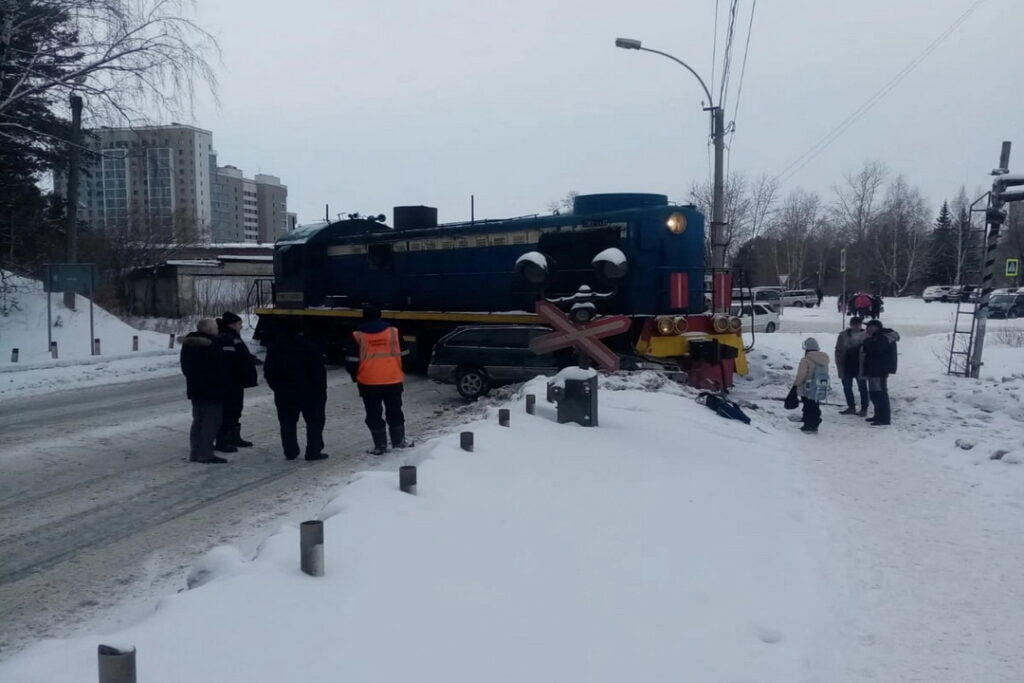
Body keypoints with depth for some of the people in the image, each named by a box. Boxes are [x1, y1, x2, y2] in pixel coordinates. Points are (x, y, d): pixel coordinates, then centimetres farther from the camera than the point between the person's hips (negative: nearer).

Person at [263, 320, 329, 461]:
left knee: (287, 423, 12)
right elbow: (319, 371, -11)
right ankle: (314, 451, 2)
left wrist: (277, 387, 17)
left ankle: (290, 452, 11)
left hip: (283, 393, 4)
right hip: (308, 392, -4)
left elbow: (268, 372, 10)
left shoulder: (274, 348, 6)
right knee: (315, 421, 6)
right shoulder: (308, 347, -9)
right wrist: (321, 389, -2)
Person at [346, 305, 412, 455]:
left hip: (369, 382, -2)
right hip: (393, 380, 2)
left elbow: (352, 361, -2)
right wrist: (401, 373, 23)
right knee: (394, 412, 17)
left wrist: (356, 377, 15)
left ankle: (380, 445, 9)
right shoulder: (394, 332, 2)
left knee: (374, 414, 8)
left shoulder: (357, 336, -3)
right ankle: (399, 441, 24)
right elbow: (403, 355, 9)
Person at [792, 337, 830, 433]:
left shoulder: (806, 360, -17)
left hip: (808, 390, -6)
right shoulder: (824, 359, 5)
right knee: (815, 408, 17)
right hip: (821, 390, 6)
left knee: (808, 408, 5)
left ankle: (808, 426, 7)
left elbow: (801, 376, -18)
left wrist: (795, 384, -5)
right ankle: (814, 426, 21)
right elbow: (825, 374, 12)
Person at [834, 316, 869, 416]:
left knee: (862, 388, 4)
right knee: (847, 387, 11)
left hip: (860, 366, -3)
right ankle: (851, 407, 25)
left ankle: (864, 408, 14)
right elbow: (839, 351, 4)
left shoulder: (866, 335, -6)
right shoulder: (844, 335, -1)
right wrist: (839, 365, -1)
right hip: (847, 366, 3)